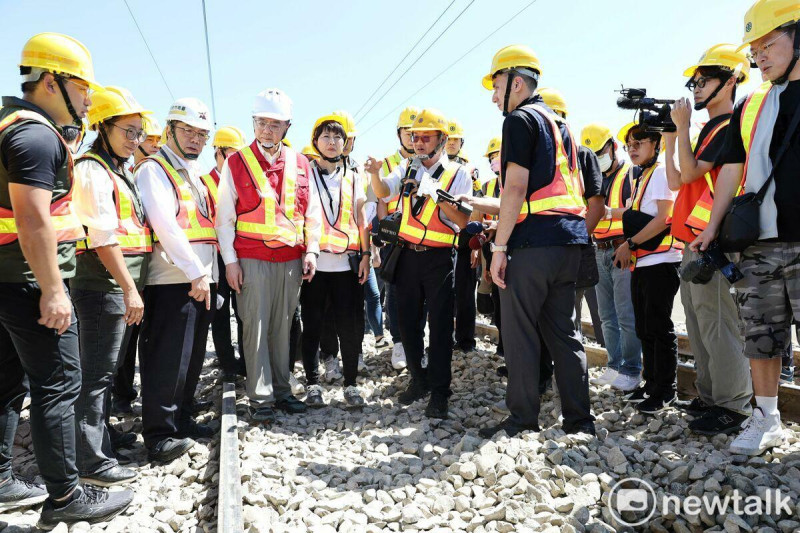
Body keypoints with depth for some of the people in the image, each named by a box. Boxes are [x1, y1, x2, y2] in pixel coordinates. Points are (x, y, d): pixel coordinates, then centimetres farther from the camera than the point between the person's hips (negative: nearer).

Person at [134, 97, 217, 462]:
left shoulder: (195, 174, 21)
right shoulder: (154, 169, -5)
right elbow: (165, 225, -17)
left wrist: (209, 273, 14)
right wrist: (196, 272, -20)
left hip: (201, 280, 9)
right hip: (173, 281, -8)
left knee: (192, 357, 13)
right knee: (169, 359, -5)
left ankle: (182, 420, 25)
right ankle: (160, 435, 4)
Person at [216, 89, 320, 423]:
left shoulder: (300, 164, 9)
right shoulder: (236, 163, 1)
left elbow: (312, 213, 13)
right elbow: (224, 217, 1)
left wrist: (311, 250, 3)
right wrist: (230, 260, -5)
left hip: (291, 260, 3)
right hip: (251, 260, -2)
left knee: (282, 327, 9)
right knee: (255, 327, -1)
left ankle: (281, 390, 21)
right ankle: (260, 399, 7)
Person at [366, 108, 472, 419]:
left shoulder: (457, 174, -1)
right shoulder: (407, 168, 9)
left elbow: (463, 222, -9)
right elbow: (383, 193, -8)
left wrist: (438, 196, -19)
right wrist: (375, 174, -28)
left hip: (439, 257, -4)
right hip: (407, 254, 4)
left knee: (440, 325, -1)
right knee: (408, 322, 10)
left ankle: (439, 392, 8)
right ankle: (418, 381, 26)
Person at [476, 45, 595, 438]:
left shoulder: (520, 120, -3)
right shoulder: (560, 125, 23)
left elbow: (515, 187, -13)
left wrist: (499, 247, -13)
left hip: (534, 241, -9)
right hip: (571, 241, 9)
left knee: (519, 331, -1)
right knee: (562, 329, 12)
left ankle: (523, 419, 7)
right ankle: (578, 417, 16)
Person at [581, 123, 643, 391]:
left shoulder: (630, 173, -4)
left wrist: (608, 212, -29)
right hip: (600, 252, 7)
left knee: (626, 315, -7)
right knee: (607, 316, 10)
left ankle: (631, 370, 2)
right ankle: (615, 366, 19)